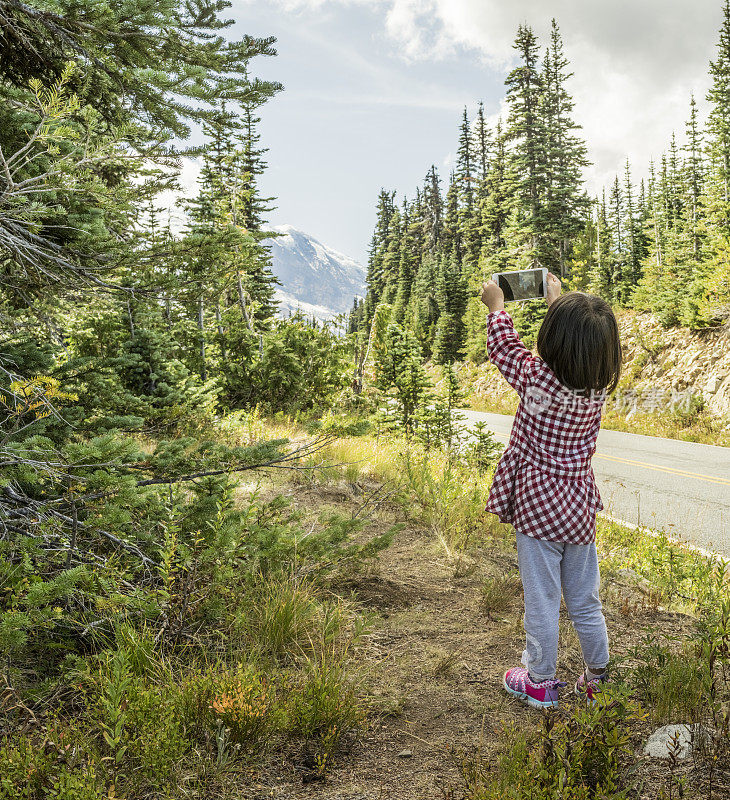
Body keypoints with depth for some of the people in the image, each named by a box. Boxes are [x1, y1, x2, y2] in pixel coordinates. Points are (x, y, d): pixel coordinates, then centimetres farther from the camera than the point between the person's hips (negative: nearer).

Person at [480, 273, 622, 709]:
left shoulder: (536, 378, -20)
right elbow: (579, 348, 15)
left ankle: (540, 682, 24)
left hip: (537, 508, -5)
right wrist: (560, 302, 26)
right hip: (581, 508, 5)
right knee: (585, 600, 19)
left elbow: (504, 347, -1)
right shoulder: (600, 384, -6)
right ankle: (597, 677, 33)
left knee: (542, 601, 8)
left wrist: (497, 307, 15)